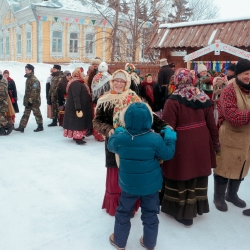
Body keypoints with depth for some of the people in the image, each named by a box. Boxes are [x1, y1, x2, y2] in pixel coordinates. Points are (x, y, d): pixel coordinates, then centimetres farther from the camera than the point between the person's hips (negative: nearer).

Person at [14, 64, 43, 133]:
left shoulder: (34, 80, -17)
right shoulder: (29, 79, 14)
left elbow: (34, 91, -22)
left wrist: (30, 100, -22)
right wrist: (26, 100, 21)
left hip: (34, 101, -10)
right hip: (28, 101, 10)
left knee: (36, 113, 3)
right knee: (26, 114, 9)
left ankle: (40, 126, 15)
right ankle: (21, 127, 12)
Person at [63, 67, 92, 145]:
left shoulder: (79, 82, 14)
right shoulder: (75, 83, -20)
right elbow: (76, 97, -27)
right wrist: (78, 109, -31)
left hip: (81, 107, 11)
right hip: (77, 108, -11)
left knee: (80, 122, 17)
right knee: (77, 122, -6)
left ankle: (77, 136, 28)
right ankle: (77, 138, -3)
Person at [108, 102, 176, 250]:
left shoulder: (120, 137, -16)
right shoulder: (155, 139, -21)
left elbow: (111, 146, 6)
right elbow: (168, 155, -7)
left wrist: (117, 131, 20)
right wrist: (170, 136, 3)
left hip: (128, 185, 1)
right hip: (151, 185, -1)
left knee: (123, 213, 21)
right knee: (150, 214, 19)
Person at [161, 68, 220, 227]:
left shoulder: (173, 101, -16)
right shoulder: (203, 98, 1)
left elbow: (168, 127, -17)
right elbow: (211, 123, 6)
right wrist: (216, 142, 17)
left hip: (183, 145, -6)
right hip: (201, 143, 6)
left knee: (183, 176, 8)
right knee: (198, 175, 20)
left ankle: (184, 213, 22)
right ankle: (198, 207, 39)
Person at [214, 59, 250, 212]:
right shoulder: (229, 91, -18)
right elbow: (233, 116, -26)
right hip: (230, 137, -7)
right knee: (225, 167, 7)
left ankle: (232, 194, 39)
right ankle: (219, 197, 25)